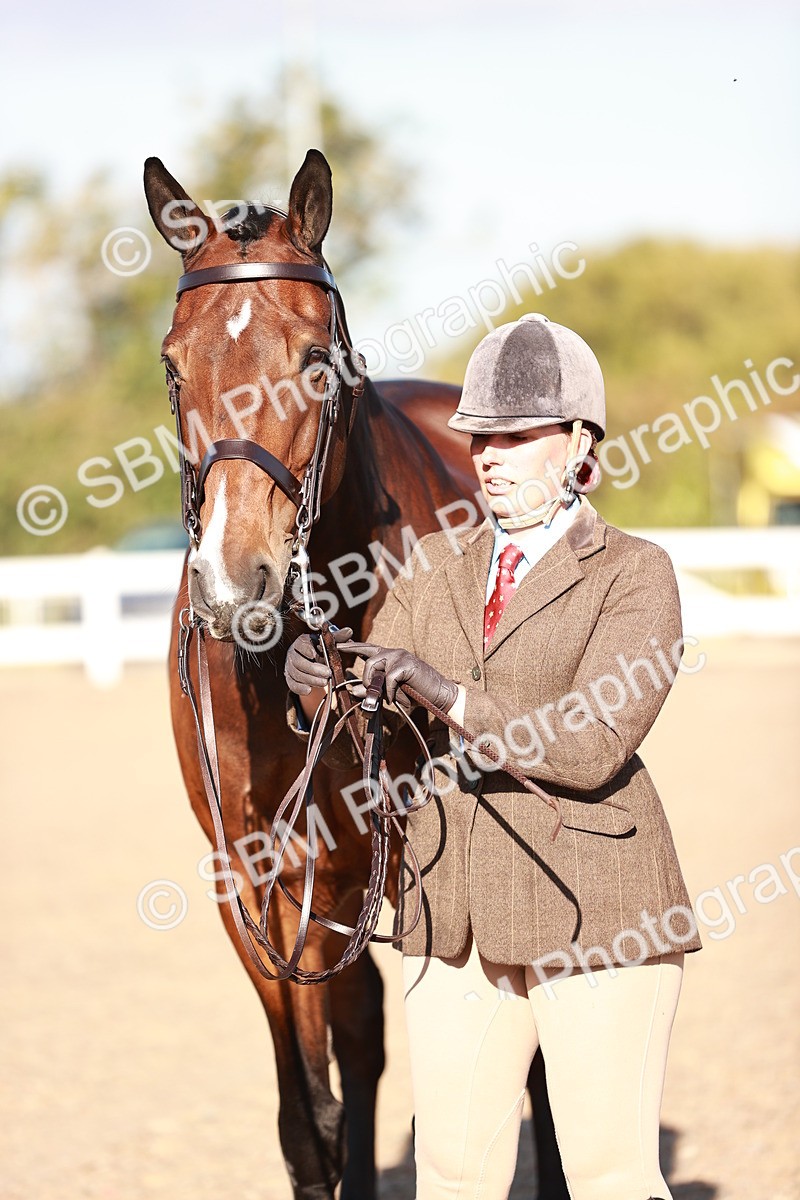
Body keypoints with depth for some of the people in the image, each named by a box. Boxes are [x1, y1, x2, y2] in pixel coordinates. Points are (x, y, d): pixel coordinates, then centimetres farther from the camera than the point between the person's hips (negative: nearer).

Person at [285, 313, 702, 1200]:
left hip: (592, 914, -5)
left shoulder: (634, 574, -4)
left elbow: (592, 748, -17)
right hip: (458, 918, 5)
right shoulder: (438, 568, 12)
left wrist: (444, 693, -25)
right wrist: (319, 684, -18)